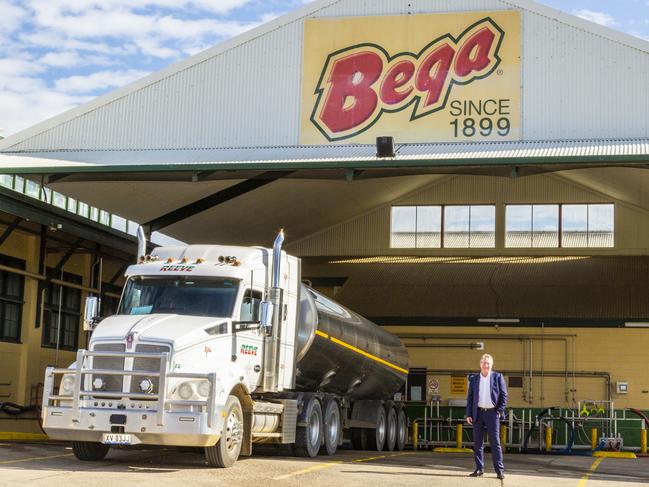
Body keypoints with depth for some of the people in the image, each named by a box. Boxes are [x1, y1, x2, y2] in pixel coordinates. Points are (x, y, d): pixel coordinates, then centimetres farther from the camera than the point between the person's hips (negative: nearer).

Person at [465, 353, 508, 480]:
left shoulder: (497, 377, 2)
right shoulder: (474, 379, 8)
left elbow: (504, 395, 1)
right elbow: (470, 397, 8)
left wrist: (500, 411, -7)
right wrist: (468, 414, 2)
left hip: (492, 413, -3)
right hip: (478, 413, 3)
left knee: (495, 441, -3)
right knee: (477, 442, 5)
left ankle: (499, 470, 0)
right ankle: (479, 468, 11)